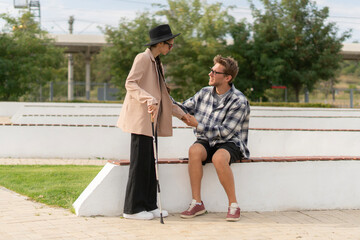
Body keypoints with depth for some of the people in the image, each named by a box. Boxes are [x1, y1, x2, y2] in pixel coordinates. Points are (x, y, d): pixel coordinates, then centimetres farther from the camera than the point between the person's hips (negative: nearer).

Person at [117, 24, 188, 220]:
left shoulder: (157, 64, 21)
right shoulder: (143, 58, -6)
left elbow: (163, 96, 26)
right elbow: (130, 83, -17)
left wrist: (182, 114, 26)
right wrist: (148, 100, -30)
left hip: (151, 120, 9)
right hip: (140, 119, -9)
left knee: (150, 163, 8)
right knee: (140, 163, -7)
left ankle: (149, 206, 13)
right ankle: (132, 208, -1)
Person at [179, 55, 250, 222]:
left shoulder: (239, 101, -12)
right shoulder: (205, 93, 6)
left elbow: (224, 132, -16)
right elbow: (183, 109, 14)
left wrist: (197, 124, -17)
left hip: (230, 144, -4)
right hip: (206, 142, 4)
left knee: (219, 158, -38)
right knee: (194, 150, -31)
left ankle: (233, 205, -22)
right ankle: (197, 203, -24)